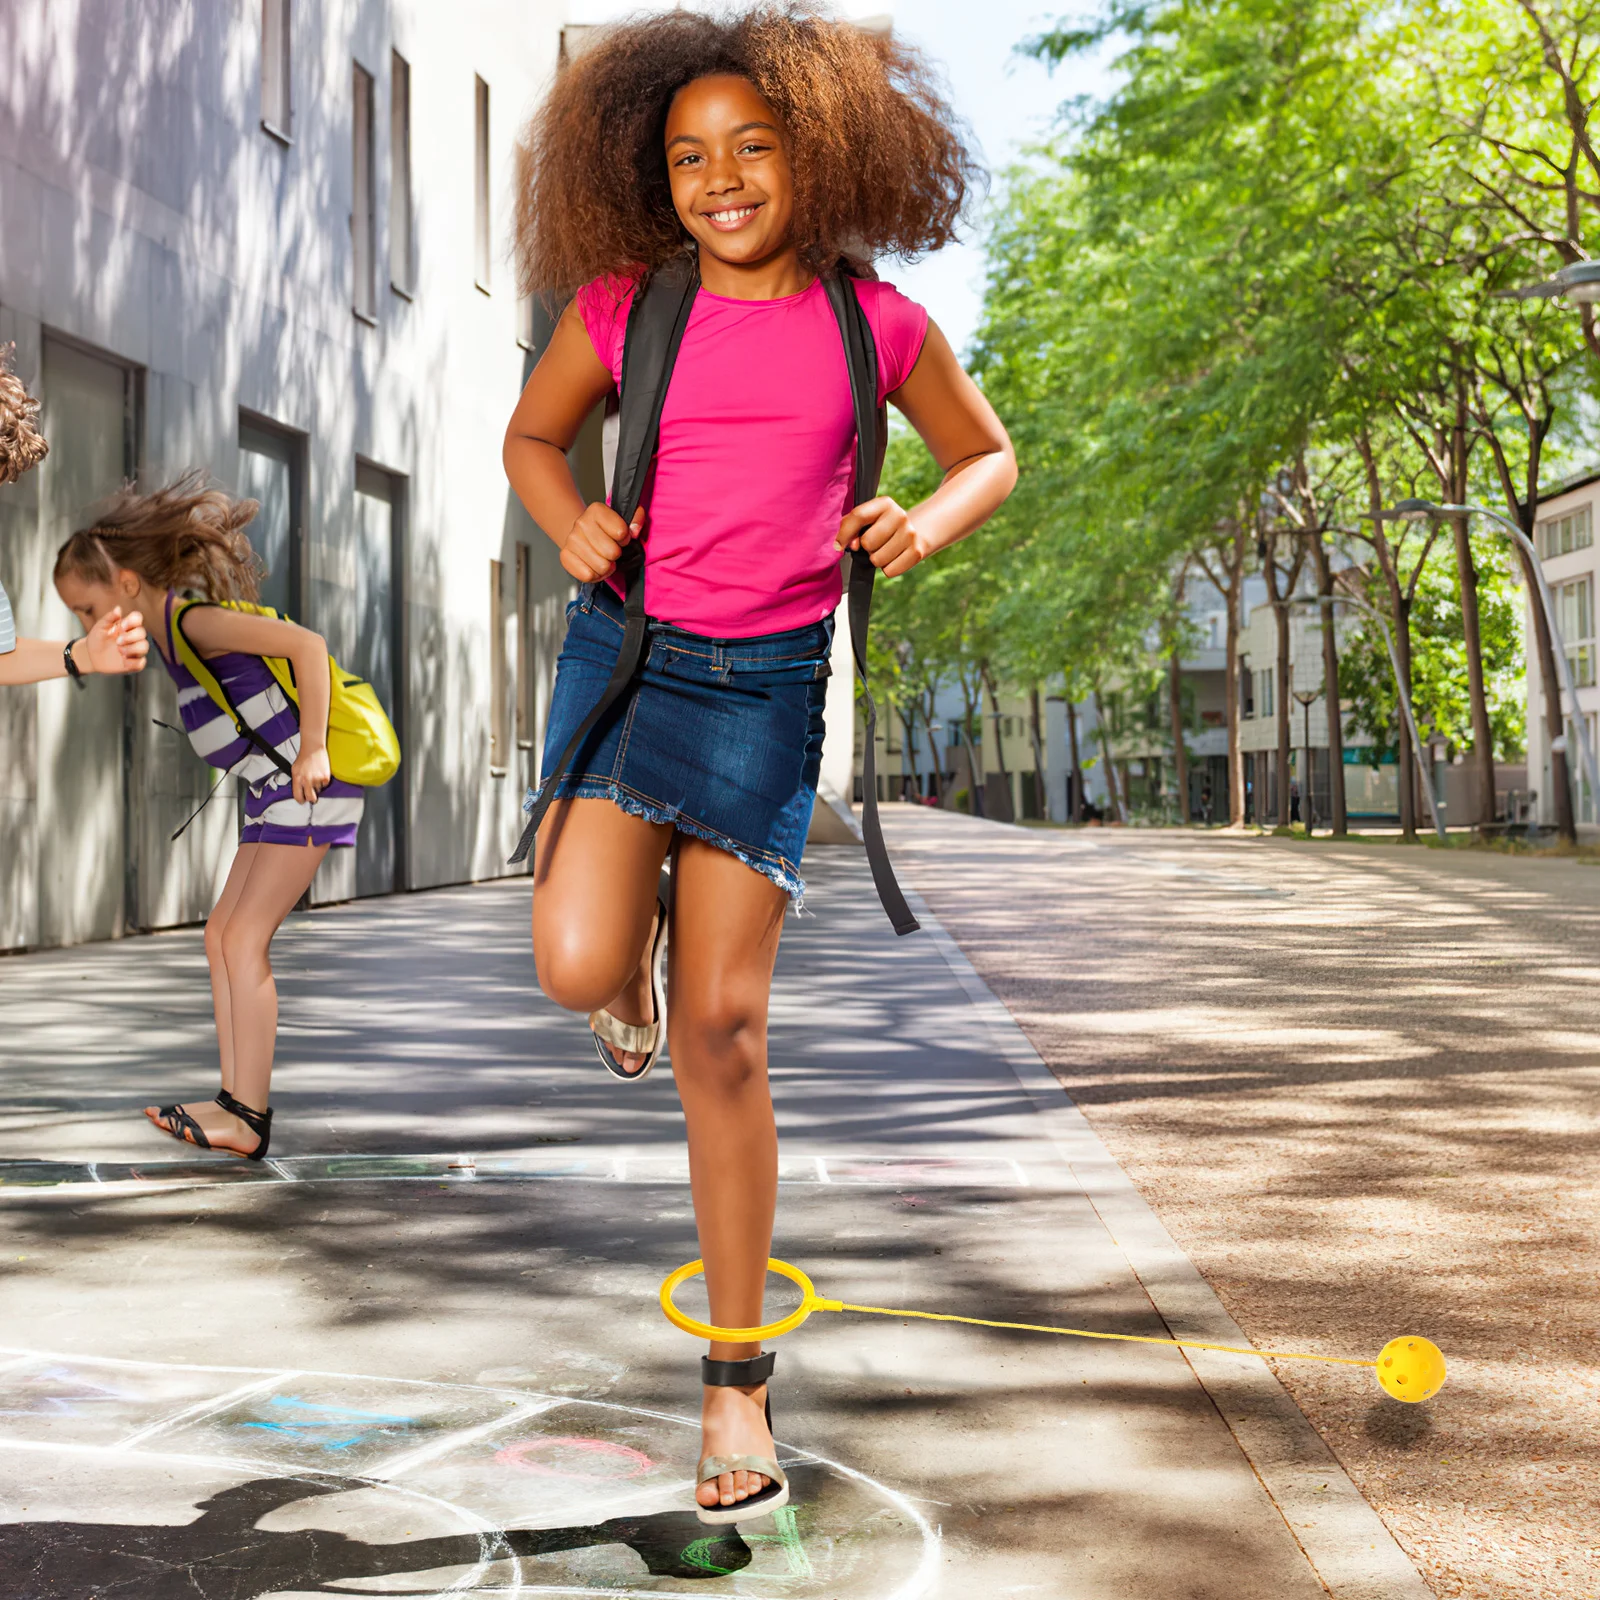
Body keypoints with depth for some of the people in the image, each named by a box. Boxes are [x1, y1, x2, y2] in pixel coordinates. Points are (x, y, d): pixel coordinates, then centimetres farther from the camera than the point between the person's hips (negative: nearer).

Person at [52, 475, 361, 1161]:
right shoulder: (171, 631, 13)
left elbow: (308, 644, -23)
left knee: (244, 937, -12)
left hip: (311, 783, -10)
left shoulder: (192, 619, -16)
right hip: (275, 791, 10)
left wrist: (312, 749, -24)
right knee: (222, 934, 8)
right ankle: (235, 1101, 9)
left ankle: (249, 1117, -10)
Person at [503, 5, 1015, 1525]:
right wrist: (571, 523, -5)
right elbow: (531, 436, 17)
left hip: (768, 685, -1)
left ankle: (736, 1382, 9)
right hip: (626, 648, 1)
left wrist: (927, 522, -8)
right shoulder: (622, 306, 0)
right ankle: (638, 949, 22)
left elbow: (987, 454, 14)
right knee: (581, 972, -21)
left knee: (721, 1032, -4)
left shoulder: (876, 323, 0)